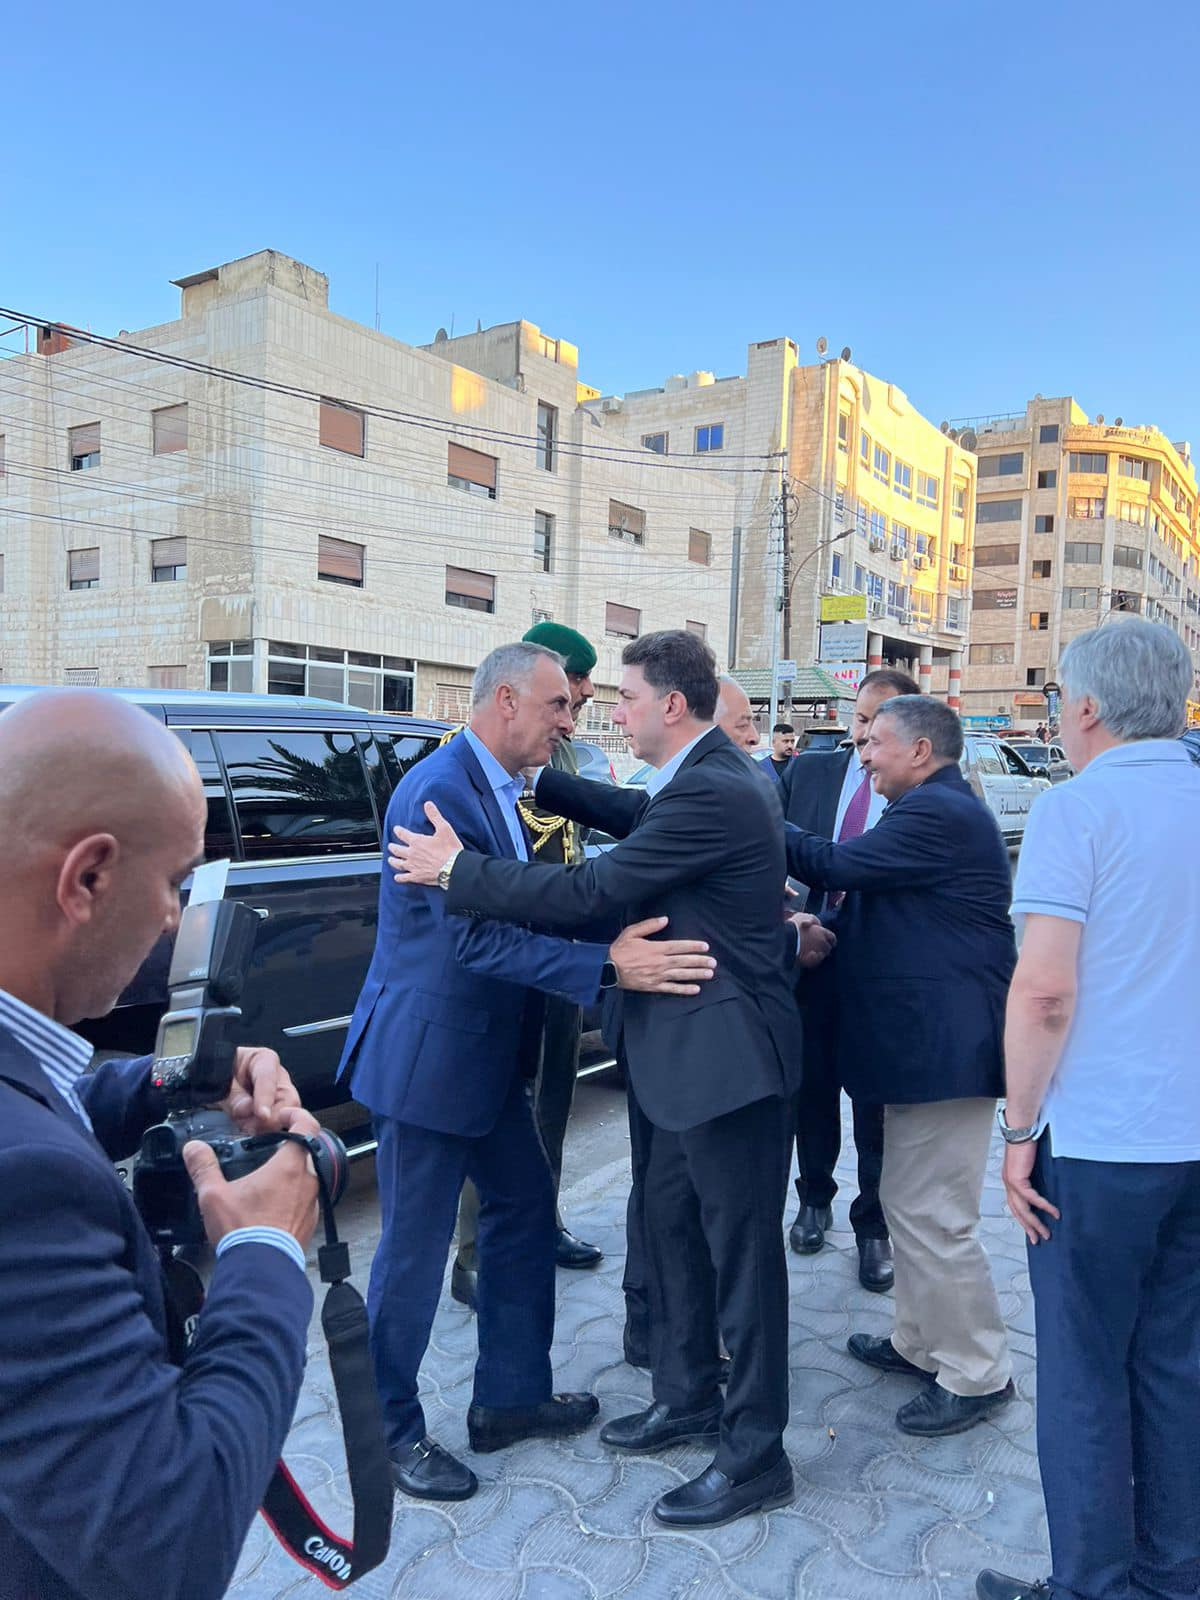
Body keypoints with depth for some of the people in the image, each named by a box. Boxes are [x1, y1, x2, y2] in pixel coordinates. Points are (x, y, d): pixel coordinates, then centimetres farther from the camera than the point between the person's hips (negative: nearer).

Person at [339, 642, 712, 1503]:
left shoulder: (500, 790, 9)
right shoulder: (440, 791, -22)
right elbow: (476, 936, -27)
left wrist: (620, 926, -6)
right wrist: (607, 964, -31)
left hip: (487, 1055, 10)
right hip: (426, 1056, -10)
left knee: (525, 1213, 18)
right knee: (415, 1251, 5)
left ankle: (511, 1396, 36)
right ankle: (392, 1430, 27)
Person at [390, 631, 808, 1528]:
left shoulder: (710, 793, -23)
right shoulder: (706, 778, 8)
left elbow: (591, 893, -25)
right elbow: (635, 818, 25)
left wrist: (457, 871, -16)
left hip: (729, 1052, -10)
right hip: (694, 1049, 10)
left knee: (741, 1248, 4)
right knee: (675, 1224, 21)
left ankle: (755, 1457, 22)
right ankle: (689, 1400, 39)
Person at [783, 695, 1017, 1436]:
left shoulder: (938, 813, -19)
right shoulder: (940, 809, 16)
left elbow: (838, 864, -20)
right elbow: (865, 879, 19)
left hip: (946, 1045, -11)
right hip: (931, 1038, 11)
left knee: (931, 1214, -1)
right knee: (911, 1202, 19)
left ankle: (977, 1374, 15)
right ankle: (922, 1341, 34)